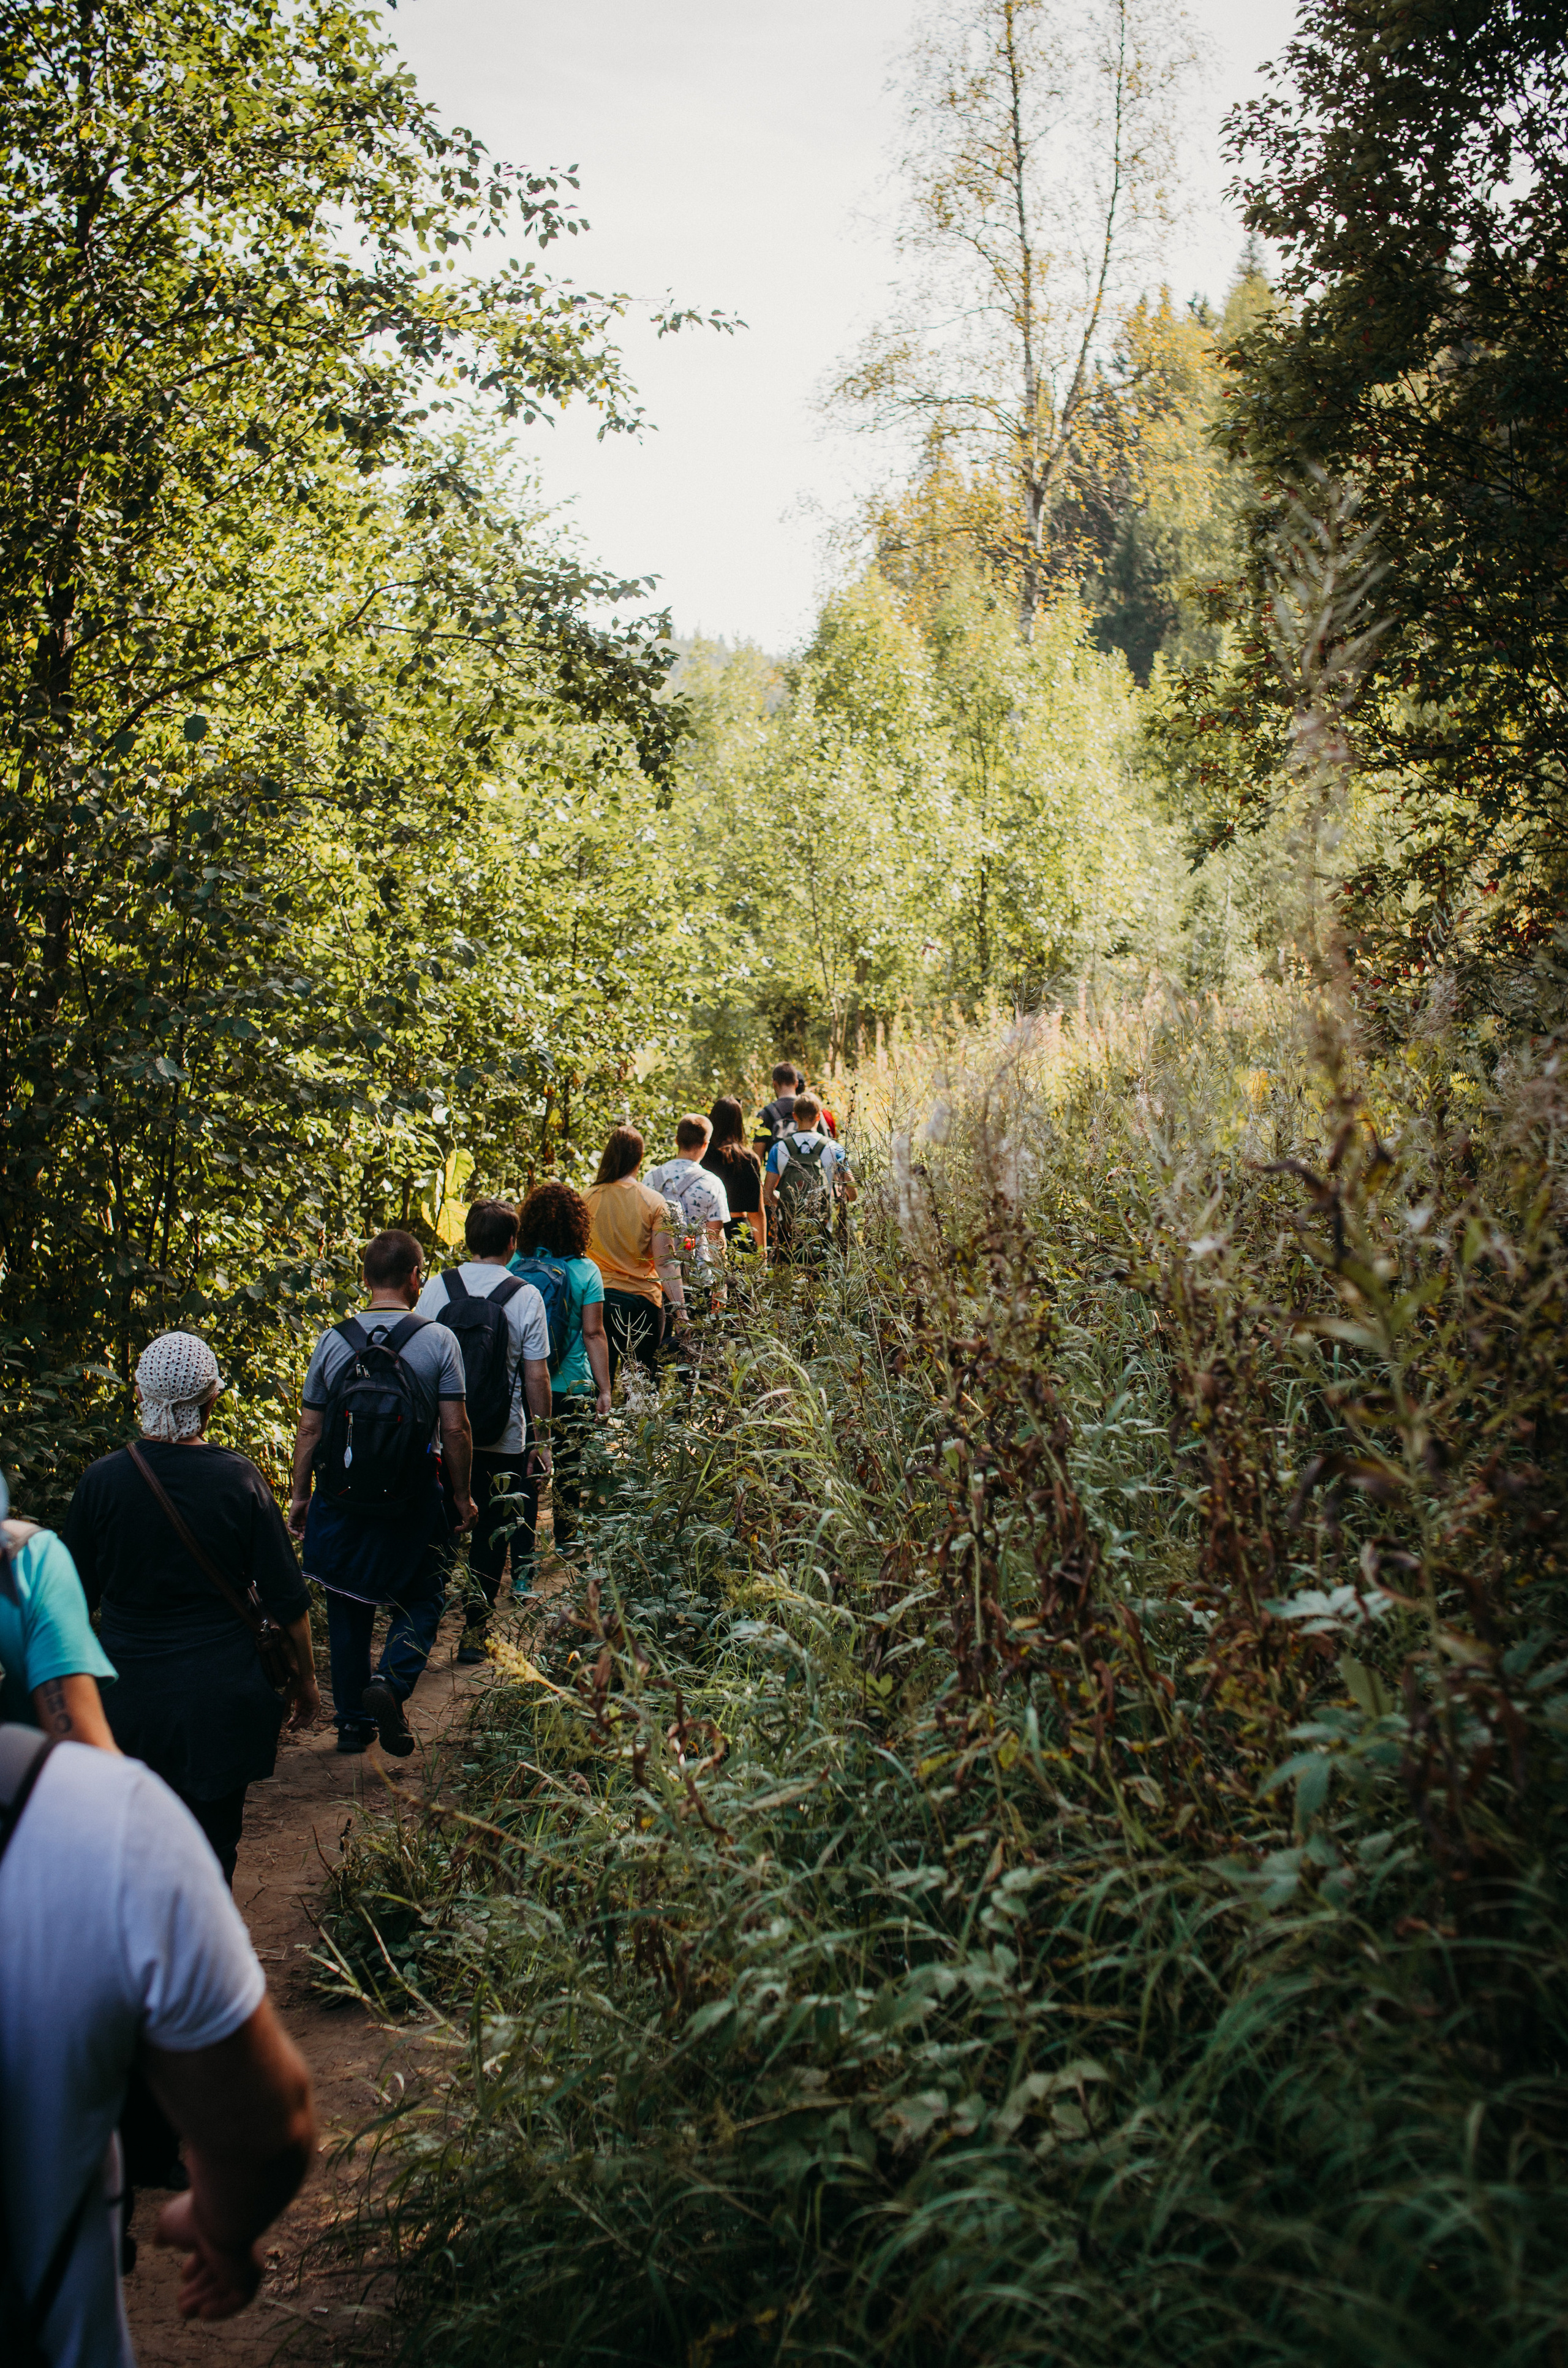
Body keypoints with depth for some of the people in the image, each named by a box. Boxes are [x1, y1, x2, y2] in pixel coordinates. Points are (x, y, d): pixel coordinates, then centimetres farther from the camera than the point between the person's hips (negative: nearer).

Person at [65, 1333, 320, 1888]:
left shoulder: (101, 1481, -9)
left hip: (128, 1694, 1)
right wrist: (305, 1679, 9)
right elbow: (286, 1598, -5)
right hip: (221, 1695, -1)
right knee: (213, 1843, 12)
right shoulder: (239, 1479, -11)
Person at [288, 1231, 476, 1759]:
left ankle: (353, 1720, 23)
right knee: (422, 1598, 15)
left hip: (342, 1498, 2)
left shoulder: (333, 1341, -2)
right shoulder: (438, 1340, -9)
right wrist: (461, 1496, 3)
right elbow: (455, 1429, -9)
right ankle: (392, 1680, -9)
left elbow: (309, 1429, 2)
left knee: (348, 1608, 16)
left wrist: (301, 1494, 14)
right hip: (415, 1499, -2)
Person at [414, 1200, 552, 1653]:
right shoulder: (525, 1297, -9)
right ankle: (475, 1628, 14)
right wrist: (542, 1437, 3)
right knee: (489, 1530, 9)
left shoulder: (436, 1288, -3)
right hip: (503, 1439, -2)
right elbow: (536, 1376, -7)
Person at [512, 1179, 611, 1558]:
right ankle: (565, 1539, 19)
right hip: (571, 1385, -2)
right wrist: (604, 1389, -3)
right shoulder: (585, 1271, -8)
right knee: (567, 1463, 11)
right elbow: (593, 1335, -9)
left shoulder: (514, 1266, -3)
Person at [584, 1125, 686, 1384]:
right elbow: (665, 1262, -12)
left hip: (597, 1300, 2)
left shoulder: (588, 1198, -2)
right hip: (642, 1301, -2)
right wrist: (680, 1308, -10)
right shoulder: (653, 1202, -8)